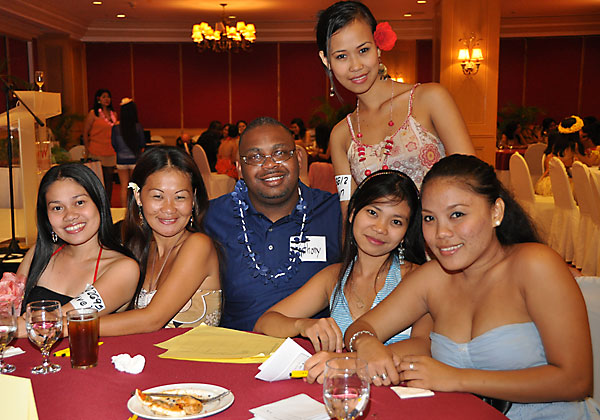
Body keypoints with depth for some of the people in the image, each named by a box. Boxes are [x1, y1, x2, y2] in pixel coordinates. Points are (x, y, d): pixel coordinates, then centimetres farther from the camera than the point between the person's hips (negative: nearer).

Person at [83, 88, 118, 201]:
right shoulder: (93, 114, -2)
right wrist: (87, 150, -6)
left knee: (109, 179, 7)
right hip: (97, 153, -4)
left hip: (111, 153, 4)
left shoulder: (113, 114, 12)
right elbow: (85, 133, -1)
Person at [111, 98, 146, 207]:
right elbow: (142, 144, -3)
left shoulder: (116, 127, -8)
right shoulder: (138, 127, -12)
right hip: (135, 160, -1)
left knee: (124, 187, 11)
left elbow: (113, 145, -1)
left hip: (121, 160, 1)